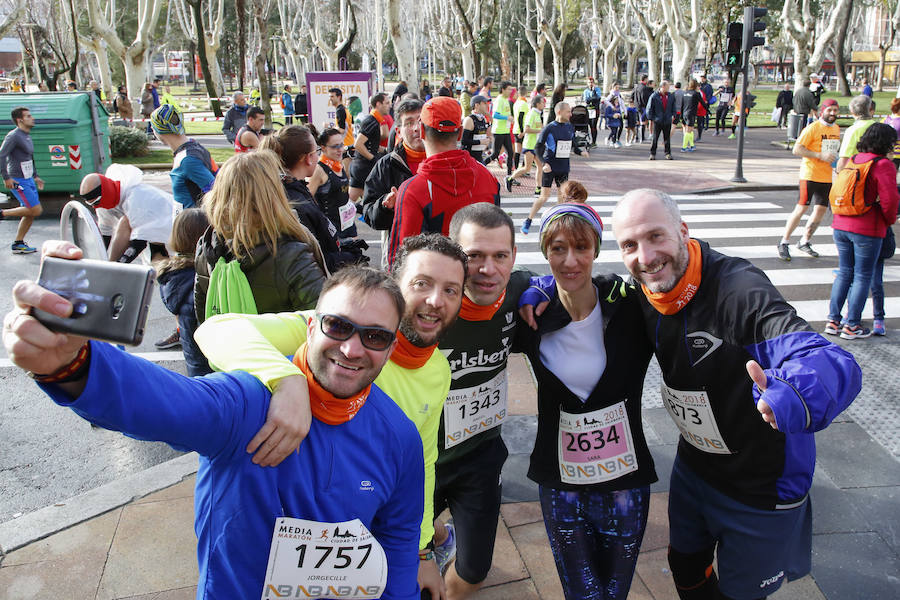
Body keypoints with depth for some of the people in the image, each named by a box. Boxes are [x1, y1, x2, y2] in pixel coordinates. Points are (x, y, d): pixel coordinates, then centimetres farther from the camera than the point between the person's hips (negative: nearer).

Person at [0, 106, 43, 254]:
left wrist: (35, 176, 23)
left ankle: (18, 244, 16)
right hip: (18, 181, -9)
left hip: (28, 180, 9)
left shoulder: (27, 136, 15)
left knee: (31, 213, 9)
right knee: (35, 210, -14)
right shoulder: (14, 136, -14)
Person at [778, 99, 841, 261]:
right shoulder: (812, 128, -8)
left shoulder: (836, 129, 15)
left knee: (821, 210, 5)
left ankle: (804, 242, 20)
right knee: (801, 209, -8)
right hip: (810, 174, -7)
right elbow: (797, 150, -15)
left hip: (827, 177, 7)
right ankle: (784, 243, 2)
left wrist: (835, 159, 10)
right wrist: (820, 156, -20)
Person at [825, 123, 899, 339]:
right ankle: (851, 326, 7)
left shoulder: (851, 161, 9)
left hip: (841, 226, 6)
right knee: (863, 276, 3)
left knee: (844, 272, 15)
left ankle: (833, 320, 16)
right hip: (867, 230, -6)